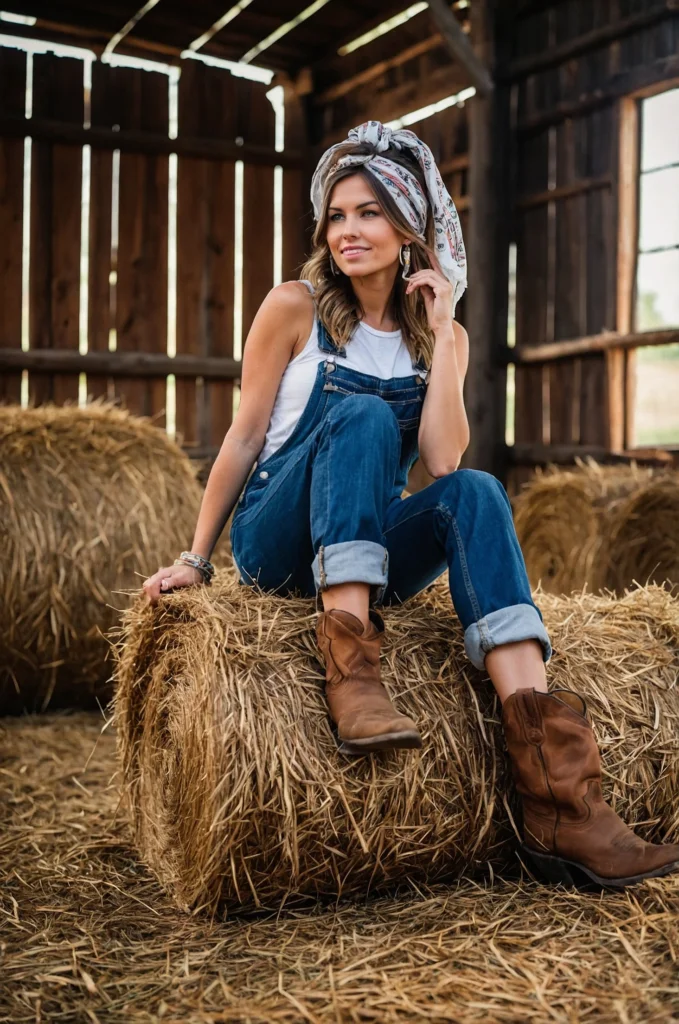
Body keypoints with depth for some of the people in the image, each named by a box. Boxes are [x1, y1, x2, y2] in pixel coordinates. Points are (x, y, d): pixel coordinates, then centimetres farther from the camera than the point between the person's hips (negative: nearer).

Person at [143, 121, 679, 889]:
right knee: (361, 415, -30)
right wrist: (195, 558, 0)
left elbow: (443, 464, -8)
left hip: (370, 552, 3)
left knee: (475, 493, -30)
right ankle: (350, 672, -43)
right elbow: (244, 436, 1)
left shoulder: (440, 335, 7)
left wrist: (442, 336, -9)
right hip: (278, 543, -3)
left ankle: (558, 799, -42)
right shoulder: (294, 308, -1)